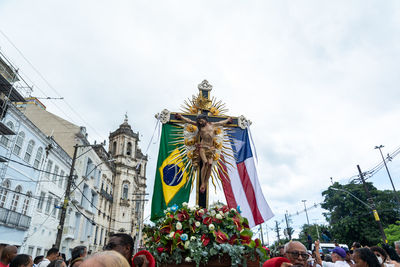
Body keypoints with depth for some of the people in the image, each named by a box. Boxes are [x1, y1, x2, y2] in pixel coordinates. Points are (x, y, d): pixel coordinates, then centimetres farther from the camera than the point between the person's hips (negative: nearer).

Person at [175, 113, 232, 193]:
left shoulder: (212, 125, 19)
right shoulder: (200, 126, 13)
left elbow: (221, 122, 35)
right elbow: (189, 121, 17)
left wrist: (227, 120, 48)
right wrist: (181, 117, 17)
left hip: (210, 147, 3)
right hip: (202, 146, -3)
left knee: (210, 164, -14)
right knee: (205, 163, -21)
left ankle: (206, 183, -11)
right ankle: (202, 183, -17)